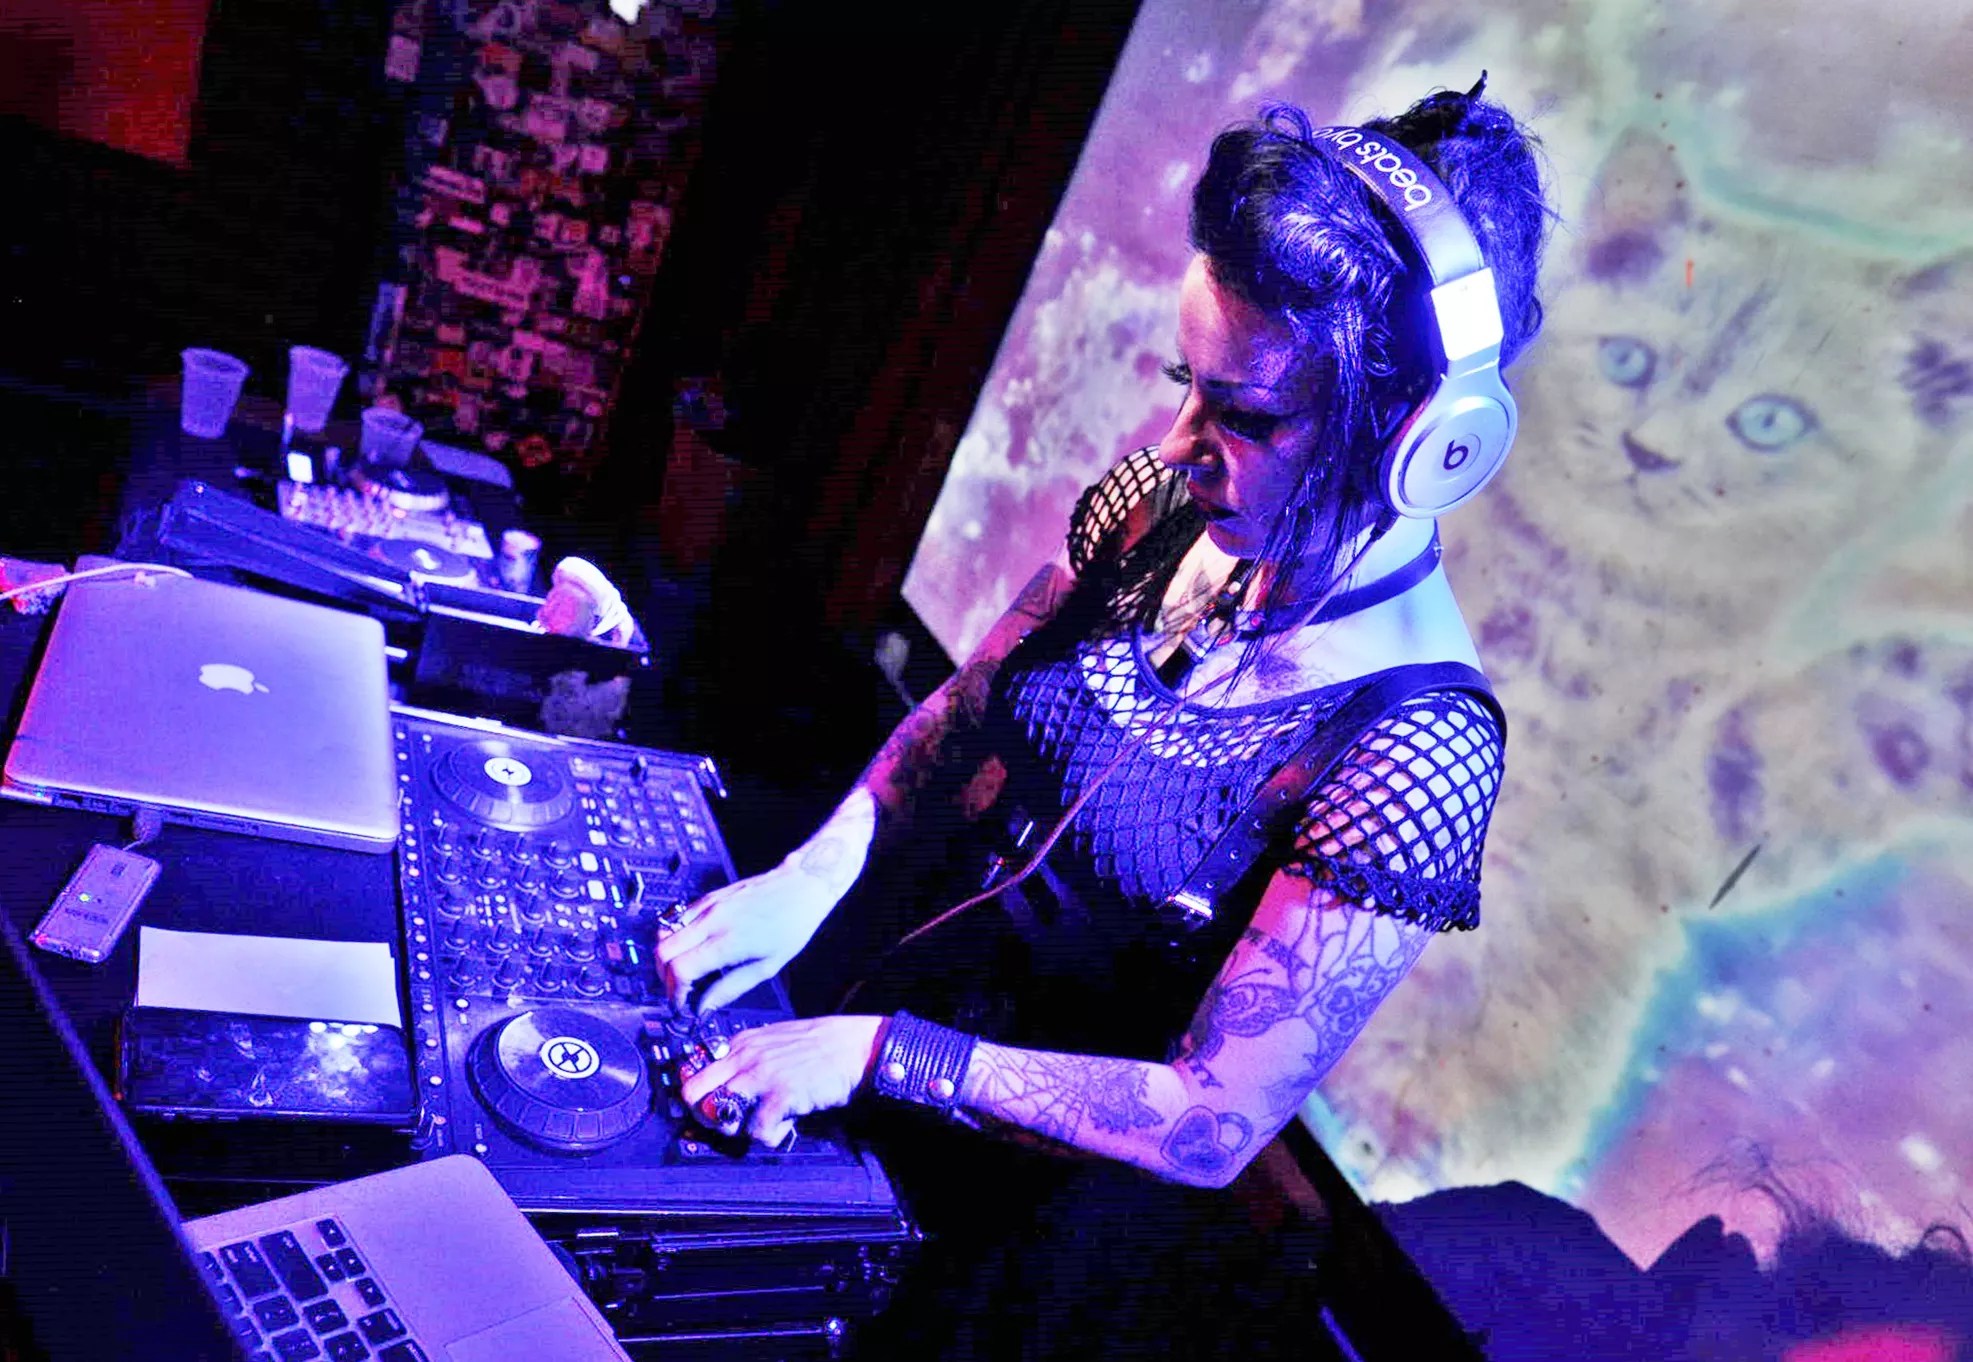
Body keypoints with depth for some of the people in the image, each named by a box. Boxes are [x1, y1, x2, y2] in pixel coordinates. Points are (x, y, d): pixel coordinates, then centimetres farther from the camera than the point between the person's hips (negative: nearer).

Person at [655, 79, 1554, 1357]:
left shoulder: (1419, 755, -31)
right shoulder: (1168, 498, -14)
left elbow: (1213, 1127, -27)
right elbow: (964, 710, 0)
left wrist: (881, 1052, -28)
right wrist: (814, 876, -13)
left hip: (1059, 1203, -5)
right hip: (918, 989, 5)